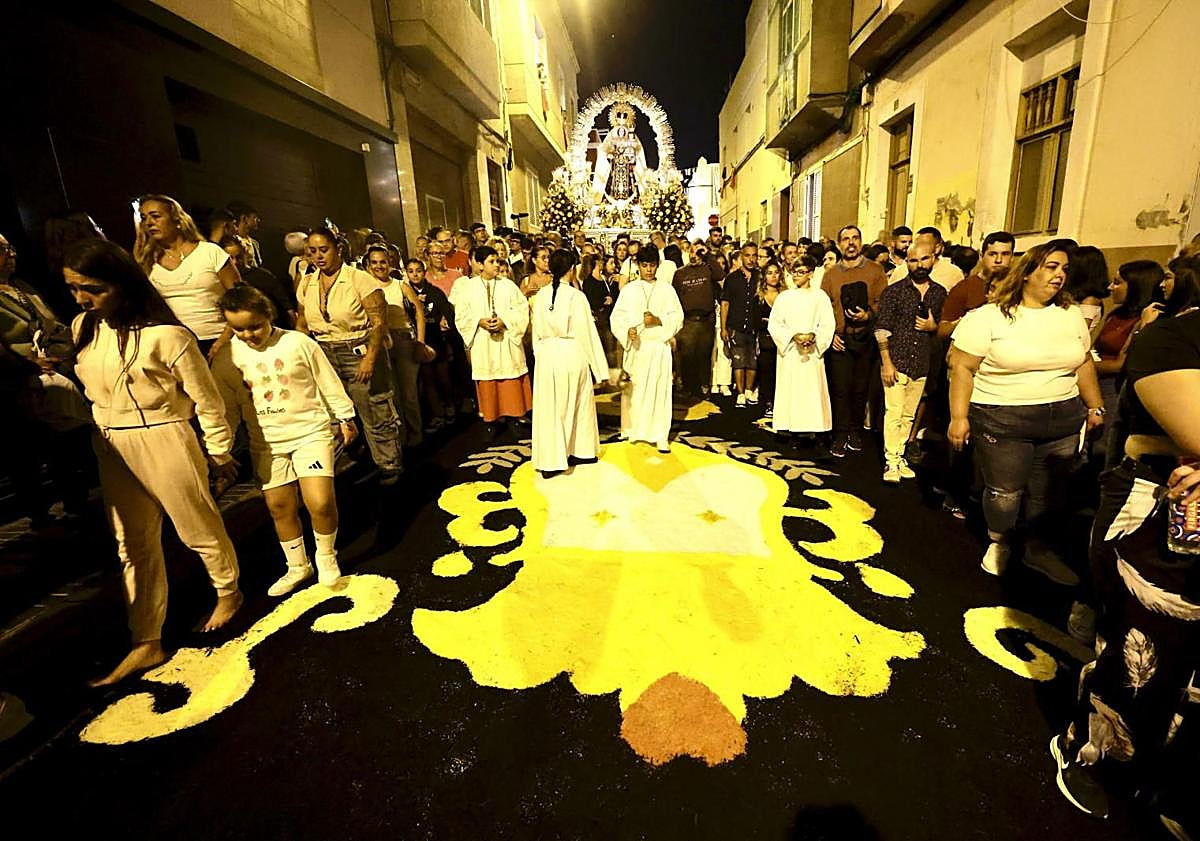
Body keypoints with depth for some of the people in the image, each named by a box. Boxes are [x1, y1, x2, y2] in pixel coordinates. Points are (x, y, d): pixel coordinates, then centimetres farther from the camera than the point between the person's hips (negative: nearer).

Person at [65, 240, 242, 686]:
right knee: (133, 544, 12)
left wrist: (219, 451, -5)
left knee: (198, 527, 9)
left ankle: (228, 592, 36)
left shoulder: (165, 335, -17)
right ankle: (146, 643, 24)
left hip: (163, 440, -7)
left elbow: (206, 398, -11)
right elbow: (84, 384, 18)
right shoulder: (83, 327, 3)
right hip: (110, 446, 7)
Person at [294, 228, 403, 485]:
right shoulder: (306, 284, 10)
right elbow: (302, 324, 17)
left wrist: (370, 358, -19)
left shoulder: (359, 279, -8)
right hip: (323, 355, 5)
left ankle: (390, 466, 12)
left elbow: (379, 321, -12)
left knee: (375, 414, -2)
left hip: (359, 351, -5)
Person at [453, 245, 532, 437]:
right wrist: (479, 321, -15)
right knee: (487, 385, 6)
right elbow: (461, 316, 2)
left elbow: (522, 310, -2)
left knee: (511, 385, 4)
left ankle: (513, 419, 17)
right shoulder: (468, 287, 2)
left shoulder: (508, 285, 2)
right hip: (482, 345, 0)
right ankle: (491, 421, 17)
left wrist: (504, 321, -16)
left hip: (507, 342, 0)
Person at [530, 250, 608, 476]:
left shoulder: (540, 295, 0)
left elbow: (536, 330, 6)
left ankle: (549, 460, 12)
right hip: (572, 354, -3)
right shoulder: (576, 296, -11)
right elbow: (587, 332, -8)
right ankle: (580, 450, 29)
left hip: (546, 355, 3)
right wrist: (598, 365, -1)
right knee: (577, 405, 15)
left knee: (549, 407, 9)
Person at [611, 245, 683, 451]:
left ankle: (660, 436, 4)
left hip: (659, 346, 0)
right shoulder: (628, 290, 7)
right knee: (632, 390, 3)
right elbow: (617, 317, 1)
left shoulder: (667, 290, 7)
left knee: (659, 391, -2)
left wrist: (658, 321, -13)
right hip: (635, 346, 1)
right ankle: (631, 429, 20)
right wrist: (628, 330, -18)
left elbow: (677, 317, 4)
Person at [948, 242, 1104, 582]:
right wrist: (959, 417, -15)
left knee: (1051, 491, 12)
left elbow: (1083, 363, 19)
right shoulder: (988, 317, -8)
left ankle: (1041, 549, 32)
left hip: (1062, 420, 5)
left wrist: (1095, 407, 17)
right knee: (1004, 491, 3)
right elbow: (962, 367, -11)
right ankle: (999, 543, 28)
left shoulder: (1071, 316, 10)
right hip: (1001, 420, -5)